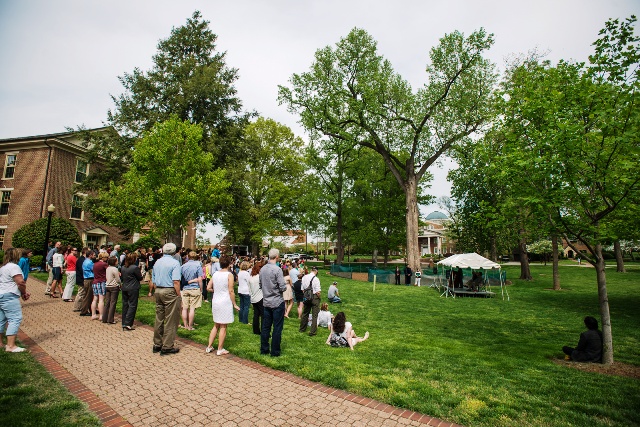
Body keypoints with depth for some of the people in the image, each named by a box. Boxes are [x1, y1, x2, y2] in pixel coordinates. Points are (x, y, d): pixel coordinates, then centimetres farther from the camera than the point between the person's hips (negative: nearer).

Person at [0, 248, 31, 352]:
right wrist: (24, 293, -2)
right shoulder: (13, 266, -14)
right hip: (9, 297, -11)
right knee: (15, 319, -11)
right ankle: (10, 346, -15)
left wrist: (22, 293, 12)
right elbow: (20, 282, -20)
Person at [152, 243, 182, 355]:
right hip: (170, 292, -7)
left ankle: (157, 344, 25)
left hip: (158, 291, 7)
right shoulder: (174, 263, -11)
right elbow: (176, 282, -18)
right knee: (170, 320, 1)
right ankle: (167, 347, 6)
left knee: (159, 319, 15)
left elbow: (153, 281, 16)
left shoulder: (157, 262, 11)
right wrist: (178, 295, -12)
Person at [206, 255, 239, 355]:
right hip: (225, 302, -6)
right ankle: (220, 349, 14)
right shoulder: (229, 275, -13)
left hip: (215, 301, 6)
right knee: (223, 327, 6)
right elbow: (231, 291, -13)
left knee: (216, 325, 21)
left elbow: (209, 288, 7)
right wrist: (234, 304, -5)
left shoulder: (215, 274, 4)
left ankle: (209, 346, 25)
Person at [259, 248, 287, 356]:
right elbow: (283, 288, -19)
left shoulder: (262, 269, 2)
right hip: (277, 302, -6)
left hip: (266, 302, 7)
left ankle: (264, 350, 25)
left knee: (265, 327, 14)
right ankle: (275, 352, 12)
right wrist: (285, 285, 1)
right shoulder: (277, 269, -19)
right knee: (277, 328, 5)